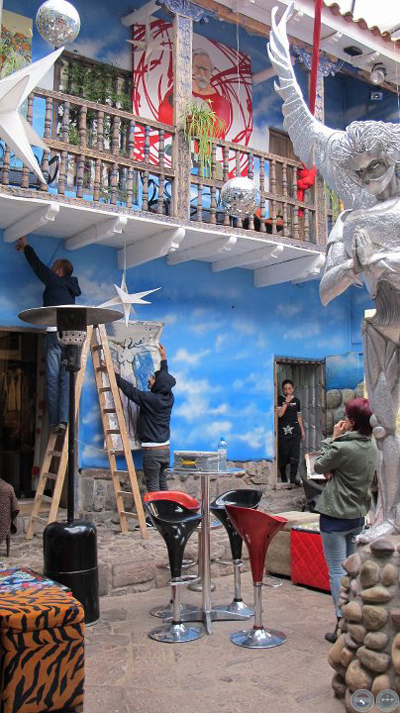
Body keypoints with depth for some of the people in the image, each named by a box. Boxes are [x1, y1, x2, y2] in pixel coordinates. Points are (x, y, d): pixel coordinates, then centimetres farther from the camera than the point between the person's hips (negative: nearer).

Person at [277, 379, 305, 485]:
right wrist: (286, 402, -14)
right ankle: (283, 478, 14)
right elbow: (279, 414, -12)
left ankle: (293, 476, -7)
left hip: (295, 430, 3)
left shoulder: (296, 400, 12)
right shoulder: (280, 400, 1)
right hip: (283, 431, -2)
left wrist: (302, 430, 16)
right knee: (283, 455, 1)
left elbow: (299, 416, 18)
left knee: (295, 454, -8)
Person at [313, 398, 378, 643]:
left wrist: (333, 438, -3)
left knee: (337, 572, 0)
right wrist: (334, 471, -5)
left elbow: (319, 466, -5)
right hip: (358, 515, 8)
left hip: (335, 517, -8)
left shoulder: (342, 448, -22)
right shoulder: (372, 445, 3)